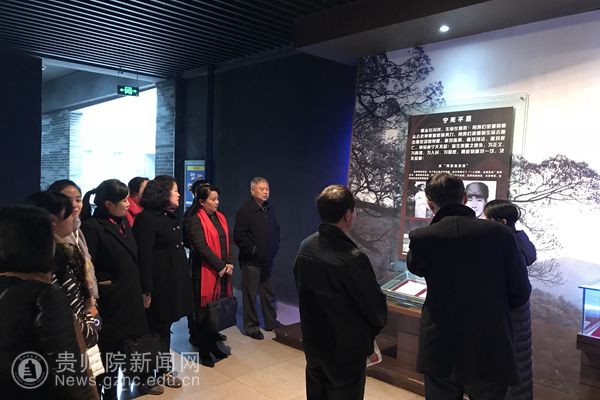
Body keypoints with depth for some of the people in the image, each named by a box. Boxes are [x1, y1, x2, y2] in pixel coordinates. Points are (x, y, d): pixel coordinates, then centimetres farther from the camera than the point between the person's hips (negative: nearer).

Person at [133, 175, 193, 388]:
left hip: (174, 280, 8)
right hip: (159, 283, -8)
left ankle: (164, 368, 29)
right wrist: (146, 290, -20)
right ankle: (161, 370, 22)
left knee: (165, 325, 17)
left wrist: (182, 281, 11)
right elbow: (143, 257, -19)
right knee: (158, 327, 7)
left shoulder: (171, 217, 11)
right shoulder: (146, 218, -16)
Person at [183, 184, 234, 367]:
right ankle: (203, 351, 16)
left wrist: (229, 263, -1)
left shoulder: (220, 217, 13)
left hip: (223, 272, 7)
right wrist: (220, 266, -14)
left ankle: (213, 345, 27)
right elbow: (201, 247, -17)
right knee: (204, 311, 4)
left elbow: (227, 242, 12)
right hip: (205, 272, -6)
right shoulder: (194, 220, -10)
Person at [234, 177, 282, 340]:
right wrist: (253, 250, -14)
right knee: (250, 294, 3)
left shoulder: (270, 210, 8)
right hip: (251, 261, -7)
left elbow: (276, 229, 21)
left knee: (268, 293, 17)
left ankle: (271, 322, 30)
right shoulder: (245, 211, -13)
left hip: (267, 260, 7)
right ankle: (251, 326, 17)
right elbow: (239, 236, -17)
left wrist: (275, 246, 9)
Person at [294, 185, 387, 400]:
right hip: (346, 348, -6)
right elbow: (375, 306, -16)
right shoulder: (353, 258, -27)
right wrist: (375, 327, 6)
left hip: (312, 341, 7)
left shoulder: (305, 247, -6)